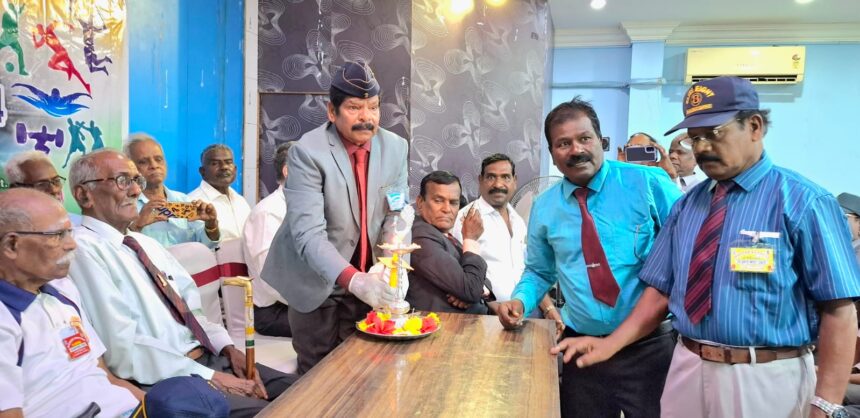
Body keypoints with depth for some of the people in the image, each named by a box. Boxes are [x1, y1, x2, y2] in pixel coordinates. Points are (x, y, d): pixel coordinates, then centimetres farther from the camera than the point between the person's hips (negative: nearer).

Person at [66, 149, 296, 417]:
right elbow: (124, 349, -18)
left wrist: (227, 347, 0)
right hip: (164, 381, -8)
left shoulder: (146, 243, 17)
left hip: (209, 356, 8)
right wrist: (208, 378, -18)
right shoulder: (83, 252, -10)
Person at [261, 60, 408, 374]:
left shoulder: (396, 148, -4)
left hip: (366, 279, 4)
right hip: (317, 281, -4)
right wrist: (353, 280, -40)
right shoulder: (307, 152, -19)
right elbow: (308, 234, -26)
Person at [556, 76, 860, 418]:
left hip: (766, 379, -4)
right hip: (688, 371, 4)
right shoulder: (686, 205, 6)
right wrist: (610, 345, -4)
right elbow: (661, 290, 7)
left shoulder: (803, 202, -8)